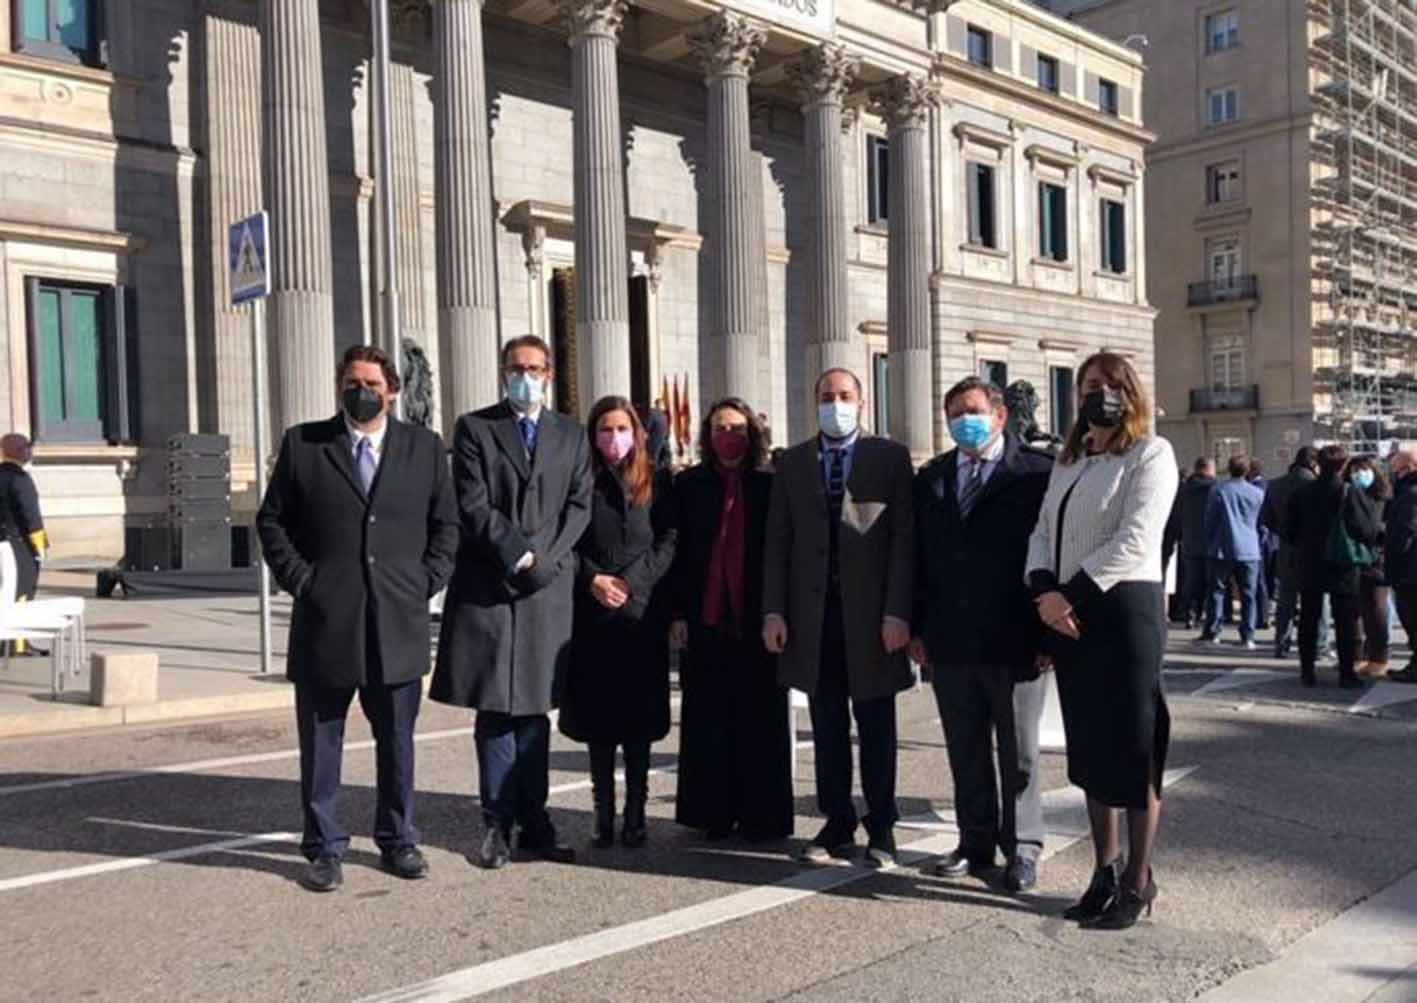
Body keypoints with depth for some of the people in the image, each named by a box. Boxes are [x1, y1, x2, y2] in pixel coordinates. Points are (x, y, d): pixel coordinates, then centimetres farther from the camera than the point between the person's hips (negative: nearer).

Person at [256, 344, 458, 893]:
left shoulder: (425, 447, 7)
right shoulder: (302, 443, 4)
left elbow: (446, 524, 11)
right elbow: (271, 519, 7)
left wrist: (425, 583, 0)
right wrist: (300, 579, -3)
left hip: (399, 622, 1)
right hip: (324, 621, -1)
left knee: (397, 740, 11)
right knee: (320, 741, 7)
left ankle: (397, 840, 26)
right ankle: (324, 848, 20)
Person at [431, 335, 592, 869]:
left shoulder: (572, 436, 14)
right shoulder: (474, 428, 5)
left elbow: (579, 506, 6)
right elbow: (473, 506, -4)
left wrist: (545, 559, -8)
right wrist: (518, 555, -12)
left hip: (549, 587, 2)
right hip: (488, 586, -2)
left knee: (535, 710, 6)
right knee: (494, 712, 1)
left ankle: (534, 824, 12)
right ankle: (498, 823, 9)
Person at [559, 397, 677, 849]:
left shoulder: (656, 481, 7)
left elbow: (668, 540, 1)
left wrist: (631, 581, -9)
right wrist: (593, 579, -11)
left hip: (642, 610, 0)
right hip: (592, 613, 0)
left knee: (639, 716, 2)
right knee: (597, 715, 3)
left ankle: (635, 813, 11)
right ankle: (603, 814, 12)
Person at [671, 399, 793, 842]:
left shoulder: (769, 486, 4)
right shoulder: (689, 485, 6)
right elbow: (677, 552, 4)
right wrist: (677, 613, -2)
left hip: (756, 619, -1)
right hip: (705, 619, 1)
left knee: (759, 719, 3)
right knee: (709, 719, 6)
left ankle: (761, 816, 14)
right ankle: (715, 813, 17)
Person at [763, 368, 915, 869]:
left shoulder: (890, 457, 2)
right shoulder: (792, 462, 9)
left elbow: (903, 538, -4)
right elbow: (778, 540, 7)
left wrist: (897, 612, -11)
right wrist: (774, 610, -1)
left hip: (871, 613, -2)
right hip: (813, 613, 2)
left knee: (876, 727, 7)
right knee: (827, 728, 9)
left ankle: (880, 829, 19)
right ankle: (837, 825, 20)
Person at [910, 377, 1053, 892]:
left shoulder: (1037, 472, -6)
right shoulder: (931, 478, 10)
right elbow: (918, 556, 11)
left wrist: (1047, 633, -12)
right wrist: (917, 628, 6)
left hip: (1013, 641, -4)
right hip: (949, 641, 4)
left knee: (1018, 752, 9)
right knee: (965, 752, 13)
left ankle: (1022, 848, 23)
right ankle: (976, 844, 26)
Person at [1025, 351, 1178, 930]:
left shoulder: (1150, 455, -3)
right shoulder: (1068, 463, 19)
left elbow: (1134, 541, -15)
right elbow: (1043, 534, 12)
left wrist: (1069, 595, -14)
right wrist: (1045, 592, -6)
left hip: (1124, 610, -7)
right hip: (1067, 616, 7)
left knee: (1134, 752, -1)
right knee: (1089, 748, 11)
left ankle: (1137, 883, 10)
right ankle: (1105, 873, 22)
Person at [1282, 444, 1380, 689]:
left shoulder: (1302, 494, -2)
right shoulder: (1351, 494, -12)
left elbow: (1289, 531, 2)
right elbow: (1368, 531, -12)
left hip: (1309, 568, 3)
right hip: (1343, 568, -3)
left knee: (1308, 620, 10)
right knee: (1346, 622, 5)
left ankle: (1307, 671, 12)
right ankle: (1347, 673, 7)